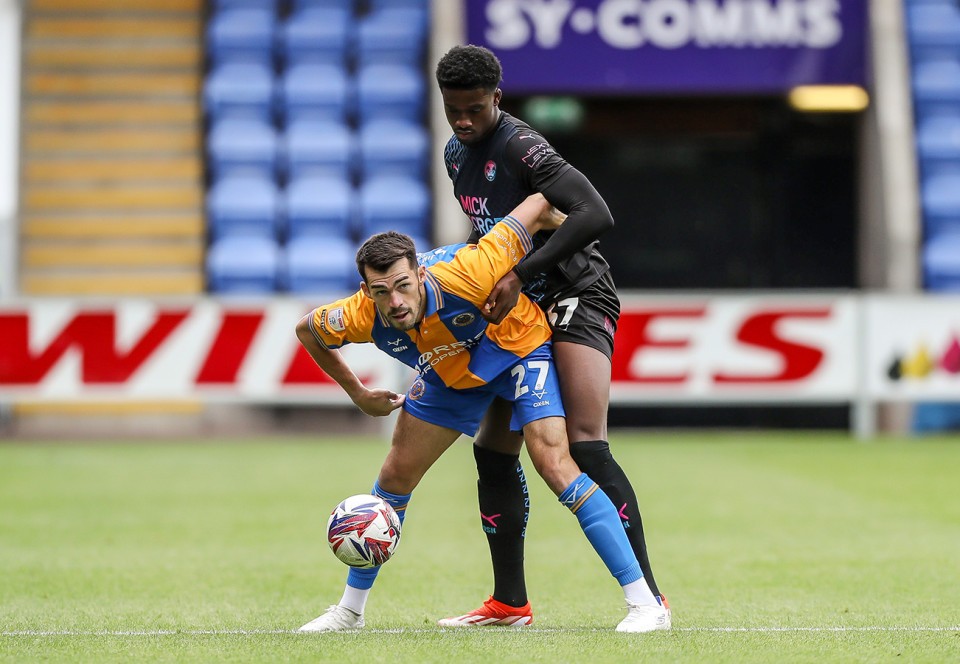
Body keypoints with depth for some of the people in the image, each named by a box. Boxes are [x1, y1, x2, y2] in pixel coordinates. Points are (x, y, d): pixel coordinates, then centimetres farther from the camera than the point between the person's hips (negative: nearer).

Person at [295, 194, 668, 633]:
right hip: (448, 371, 5)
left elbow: (538, 206, -33)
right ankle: (349, 609, 24)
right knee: (395, 477, 5)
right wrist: (357, 393, 0)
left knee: (553, 462, -21)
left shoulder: (463, 277, -42)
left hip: (520, 347, -5)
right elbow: (307, 330, -4)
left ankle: (643, 602, -19)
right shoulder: (362, 316, -30)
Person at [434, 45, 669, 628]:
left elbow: (596, 215, -30)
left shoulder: (521, 147, -18)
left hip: (578, 296, -9)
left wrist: (519, 276, -30)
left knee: (586, 445, -22)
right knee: (494, 449, 7)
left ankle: (649, 597, -21)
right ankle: (510, 602, 16)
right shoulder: (456, 154, 10)